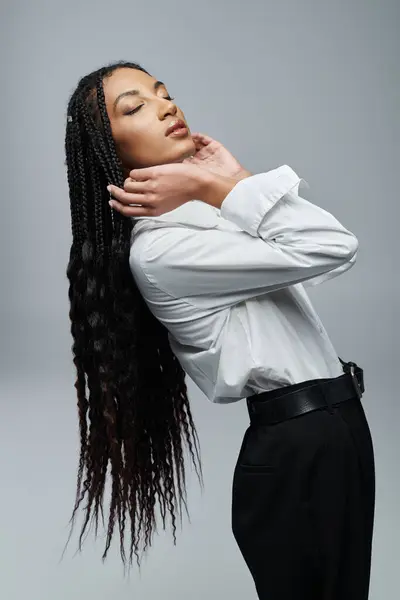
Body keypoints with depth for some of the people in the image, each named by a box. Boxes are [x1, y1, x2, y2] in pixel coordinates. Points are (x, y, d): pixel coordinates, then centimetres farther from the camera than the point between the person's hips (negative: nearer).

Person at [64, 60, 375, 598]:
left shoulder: (203, 216, 10)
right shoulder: (161, 249, -19)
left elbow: (320, 254, 1)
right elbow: (334, 248, -21)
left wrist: (232, 182, -7)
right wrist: (216, 187, -17)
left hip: (336, 430, 9)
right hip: (296, 454, -9)